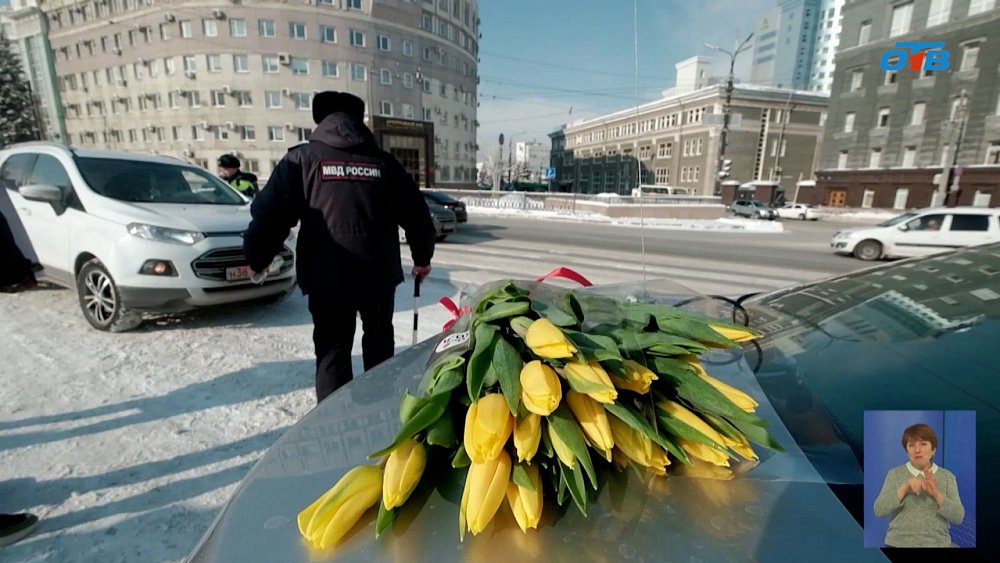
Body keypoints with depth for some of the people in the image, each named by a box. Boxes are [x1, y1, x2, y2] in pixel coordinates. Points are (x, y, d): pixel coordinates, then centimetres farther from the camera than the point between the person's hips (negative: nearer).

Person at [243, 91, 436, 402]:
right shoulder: (384, 161, 6)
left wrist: (257, 259, 10)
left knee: (332, 352, 9)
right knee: (379, 345, 20)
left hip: (327, 277, -2)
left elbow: (269, 214, -6)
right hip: (379, 274, 3)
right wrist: (422, 257, 21)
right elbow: (417, 214, 8)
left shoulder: (302, 159, 0)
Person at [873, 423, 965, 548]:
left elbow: (958, 517, -4)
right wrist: (904, 487, -20)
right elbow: (879, 510, -10)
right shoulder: (894, 474, -2)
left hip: (937, 543, 1)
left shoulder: (947, 476, 3)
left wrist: (936, 494, -20)